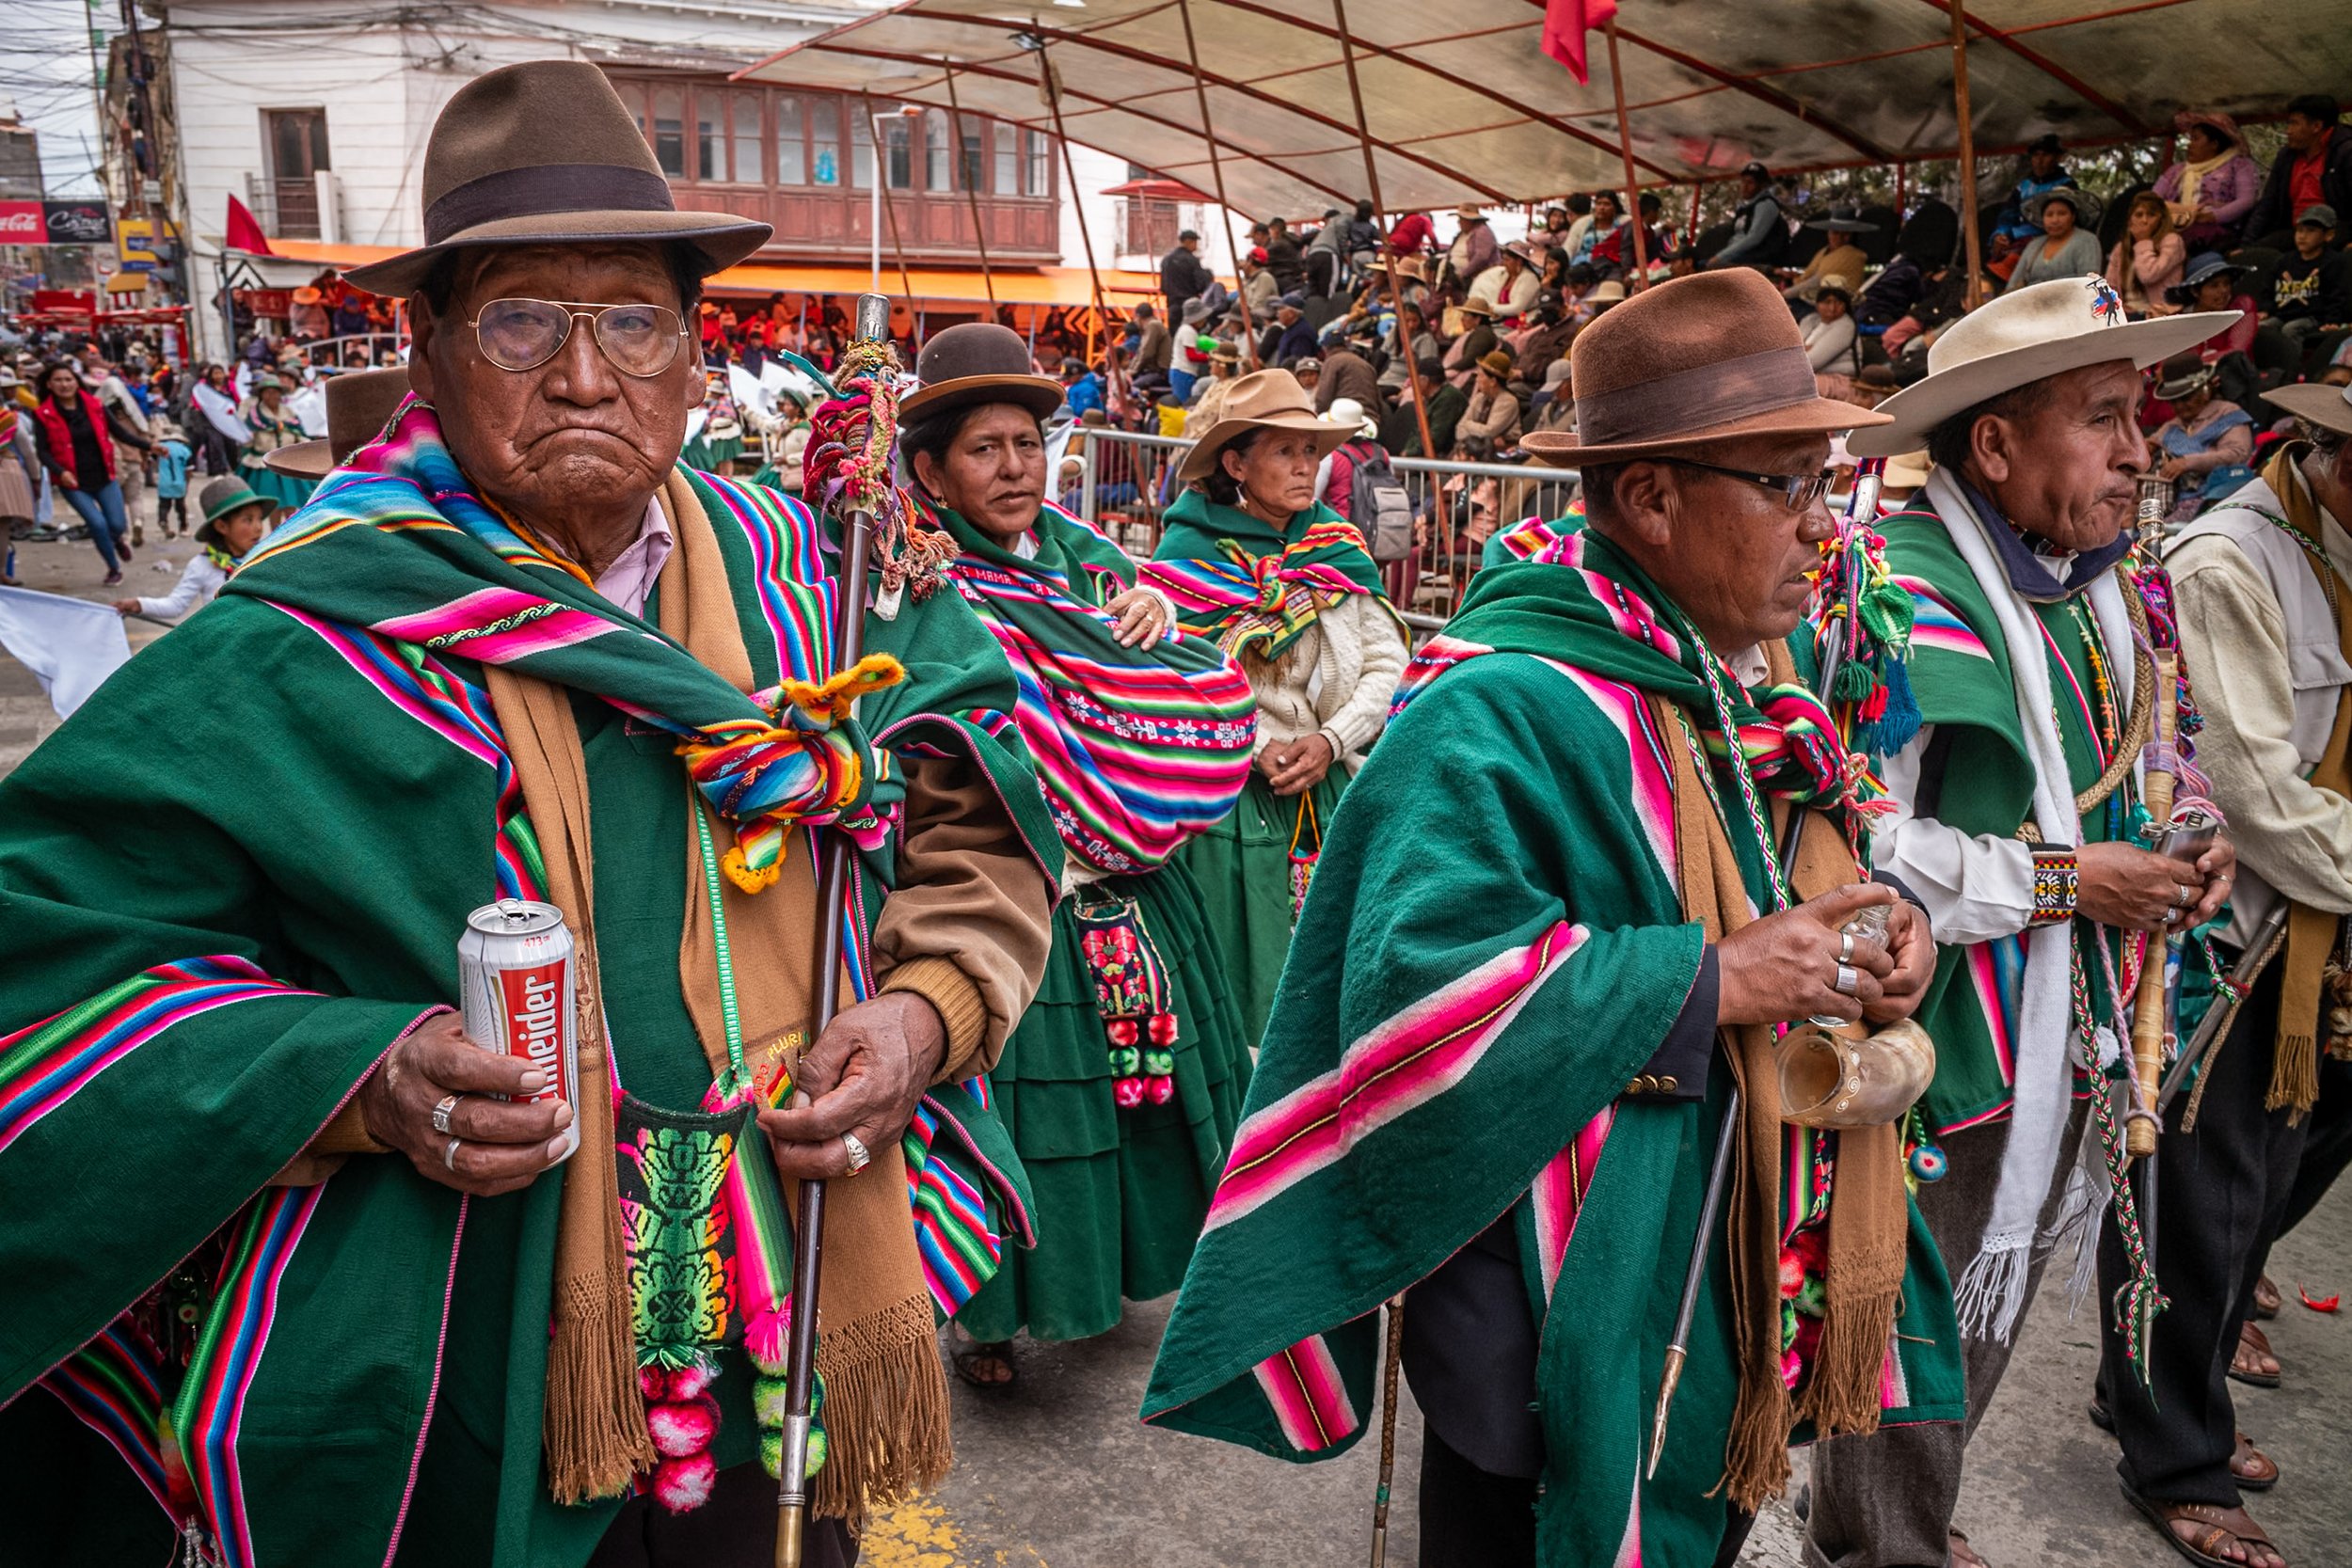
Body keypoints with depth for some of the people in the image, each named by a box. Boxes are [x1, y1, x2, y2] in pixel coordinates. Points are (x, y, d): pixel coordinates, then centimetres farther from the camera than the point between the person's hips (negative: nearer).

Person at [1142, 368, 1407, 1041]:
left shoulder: (1340, 548, 8)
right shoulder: (1191, 552, -4)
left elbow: (1386, 664, 6)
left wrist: (1329, 741, -9)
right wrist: (1254, 750, -16)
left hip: (1336, 794, 4)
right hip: (1232, 802, -3)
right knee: (1241, 984, 2)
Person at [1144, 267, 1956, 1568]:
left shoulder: (1744, 680, 6)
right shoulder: (1503, 711, -24)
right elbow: (1413, 984, -33)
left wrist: (1881, 935, -4)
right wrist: (1709, 983, -28)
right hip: (1573, 1311, -9)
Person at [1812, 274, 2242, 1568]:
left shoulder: (2090, 588, 9)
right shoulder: (1903, 596, -21)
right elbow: (1850, 845, -32)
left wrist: (2171, 854, 5)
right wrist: (2067, 881, -21)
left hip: (2054, 1040, 9)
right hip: (1933, 1047, -9)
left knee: (1975, 1334, 24)